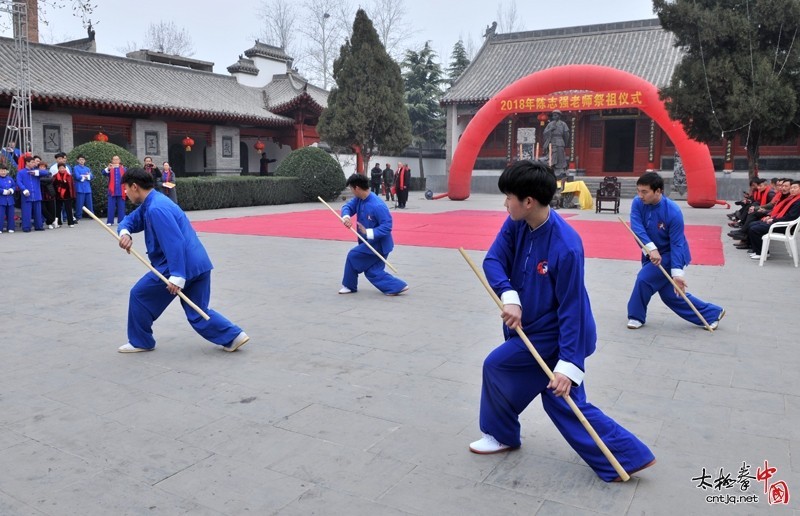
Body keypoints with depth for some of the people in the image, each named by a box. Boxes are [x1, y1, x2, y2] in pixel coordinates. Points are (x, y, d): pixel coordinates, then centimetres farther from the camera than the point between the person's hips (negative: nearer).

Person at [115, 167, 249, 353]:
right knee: (197, 313, 15)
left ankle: (140, 342, 22)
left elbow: (175, 242, -25)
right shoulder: (150, 204, 16)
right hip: (198, 264, 10)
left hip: (182, 266, -10)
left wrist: (177, 275, -27)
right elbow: (130, 220, 21)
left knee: (139, 295, 9)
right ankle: (233, 336, 5)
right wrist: (125, 233, -4)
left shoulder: (155, 209, -17)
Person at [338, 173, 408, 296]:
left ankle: (349, 286, 10)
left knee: (353, 256, -9)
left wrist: (368, 232, -31)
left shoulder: (377, 206, -29)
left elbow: (387, 226, -28)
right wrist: (346, 216, -22)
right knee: (373, 271, 12)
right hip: (370, 242, 10)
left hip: (379, 243, -10)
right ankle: (398, 286, 14)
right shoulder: (359, 199, -2)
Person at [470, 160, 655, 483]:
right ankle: (628, 456, 23)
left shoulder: (566, 247, -28)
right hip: (530, 327, 8)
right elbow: (493, 260, -8)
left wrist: (568, 364, -24)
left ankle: (501, 435, 22)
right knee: (563, 403, 14)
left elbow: (572, 309, -25)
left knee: (496, 367, -3)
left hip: (553, 334, -8)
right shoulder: (516, 224, -8)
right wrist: (509, 296, -26)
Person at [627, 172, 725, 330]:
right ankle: (712, 313, 28)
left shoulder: (673, 212, -27)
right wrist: (651, 249, -41)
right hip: (652, 254, 6)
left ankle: (637, 316, 2)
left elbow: (677, 244, -24)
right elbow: (636, 228, -27)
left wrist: (677, 273, -30)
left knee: (644, 278, -22)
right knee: (670, 295, 12)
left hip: (671, 255, -6)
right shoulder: (638, 203, -15)